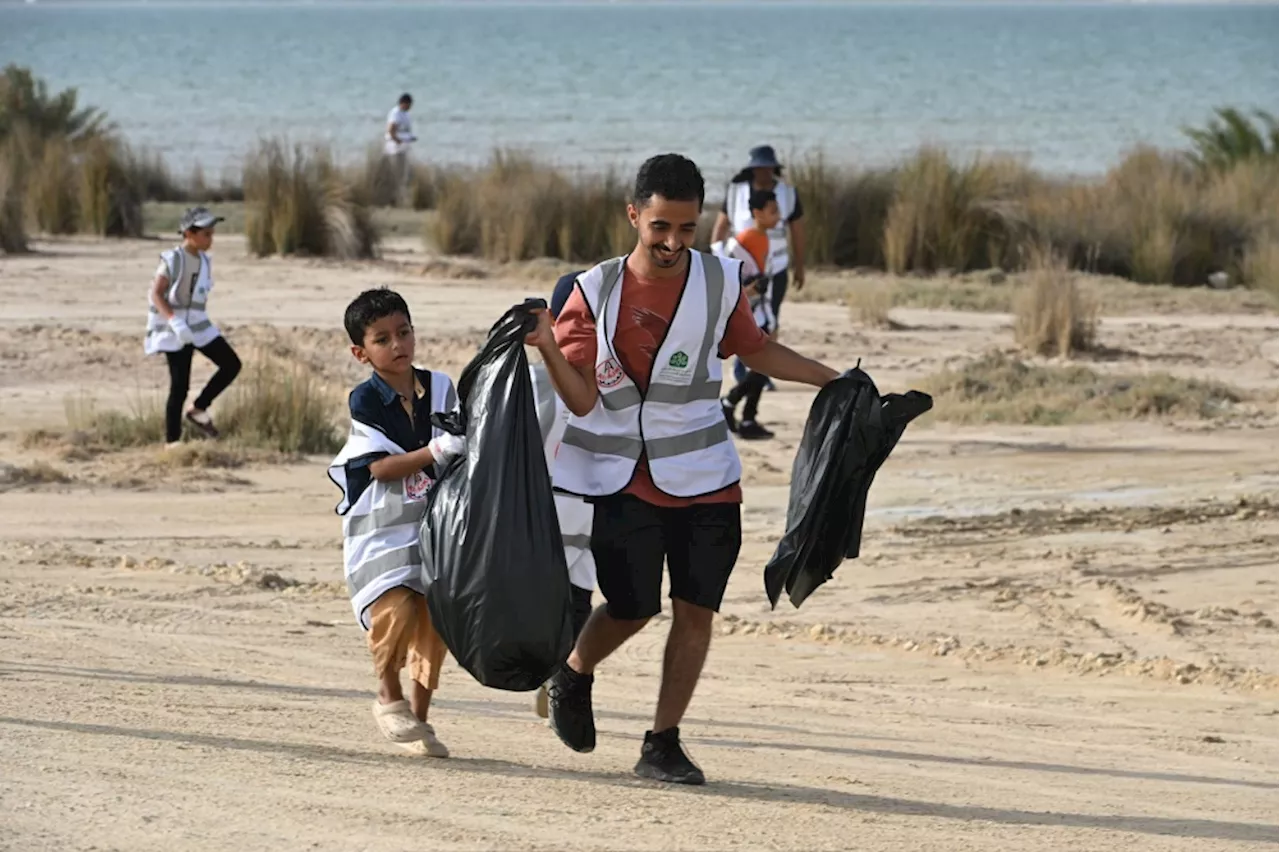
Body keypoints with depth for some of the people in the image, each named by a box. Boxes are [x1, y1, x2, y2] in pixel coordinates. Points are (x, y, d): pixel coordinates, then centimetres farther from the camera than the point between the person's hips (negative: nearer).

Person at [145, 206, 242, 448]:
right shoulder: (172, 260, -13)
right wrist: (174, 321, -31)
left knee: (231, 364, -1)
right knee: (180, 386, -7)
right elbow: (156, 294, -19)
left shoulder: (203, 261, 9)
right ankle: (172, 441, 2)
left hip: (199, 327, 7)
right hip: (176, 331, -7)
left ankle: (198, 409, 11)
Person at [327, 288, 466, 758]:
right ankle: (389, 697, 1)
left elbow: (461, 450, 13)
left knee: (434, 626, 5)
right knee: (395, 613, -23)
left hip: (434, 527, 5)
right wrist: (436, 451, -26)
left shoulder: (440, 388, 5)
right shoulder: (364, 401, -8)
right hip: (380, 531, -5)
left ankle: (420, 719, 20)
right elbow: (381, 467, -15)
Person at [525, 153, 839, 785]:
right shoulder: (597, 291, -6)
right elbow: (582, 399, -10)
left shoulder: (719, 282, 0)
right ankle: (573, 675, 28)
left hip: (704, 476, 2)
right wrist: (549, 349, -28)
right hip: (622, 477, -2)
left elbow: (755, 350, 18)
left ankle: (663, 744, 8)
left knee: (695, 609, -1)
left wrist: (833, 380, 18)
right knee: (632, 607, -4)